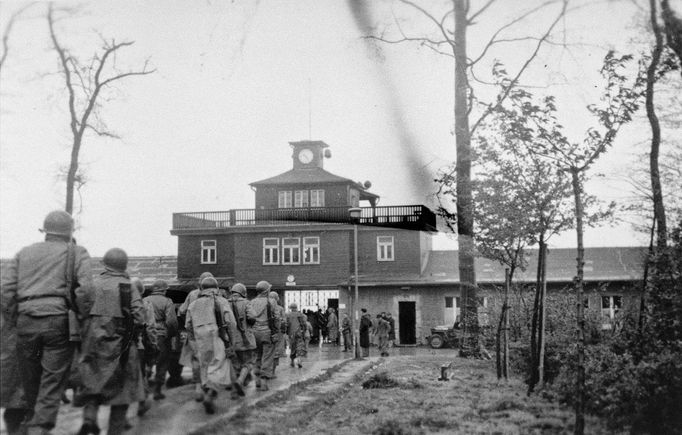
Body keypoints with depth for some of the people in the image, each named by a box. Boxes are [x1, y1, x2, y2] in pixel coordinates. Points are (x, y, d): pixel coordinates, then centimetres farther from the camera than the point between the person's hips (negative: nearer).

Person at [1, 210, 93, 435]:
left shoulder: (24, 253, 18)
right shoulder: (77, 252, 9)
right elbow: (85, 287, -8)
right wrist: (80, 318, 1)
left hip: (26, 322, 3)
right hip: (59, 321, -3)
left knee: (29, 382, 15)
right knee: (52, 383, 1)